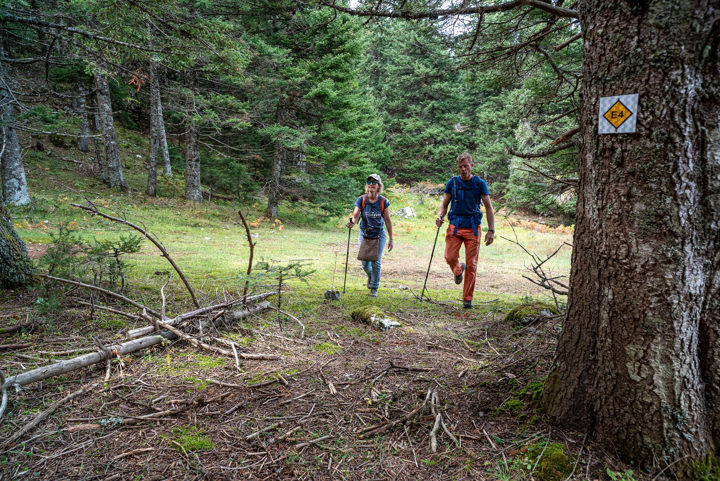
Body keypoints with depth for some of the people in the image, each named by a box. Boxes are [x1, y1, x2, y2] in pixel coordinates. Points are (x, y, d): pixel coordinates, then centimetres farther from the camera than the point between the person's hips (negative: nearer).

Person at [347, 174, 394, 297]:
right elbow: (355, 215, -15)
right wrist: (352, 222, -39)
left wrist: (391, 239, -2)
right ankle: (370, 276, 40)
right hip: (364, 234, 1)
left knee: (376, 262, -5)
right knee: (365, 264, 4)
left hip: (379, 235, -1)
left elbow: (388, 221, -3)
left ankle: (374, 288, 13)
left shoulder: (383, 201, -9)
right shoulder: (361, 200, -8)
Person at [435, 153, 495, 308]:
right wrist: (439, 216, -12)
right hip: (455, 226, 1)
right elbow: (444, 204, 11)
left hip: (472, 227, -1)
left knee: (471, 265, -2)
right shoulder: (452, 183, 7)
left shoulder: (480, 183, 2)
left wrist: (491, 230, -3)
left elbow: (489, 208, 4)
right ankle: (458, 270, 25)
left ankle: (467, 299, 8)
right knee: (450, 258, -13)